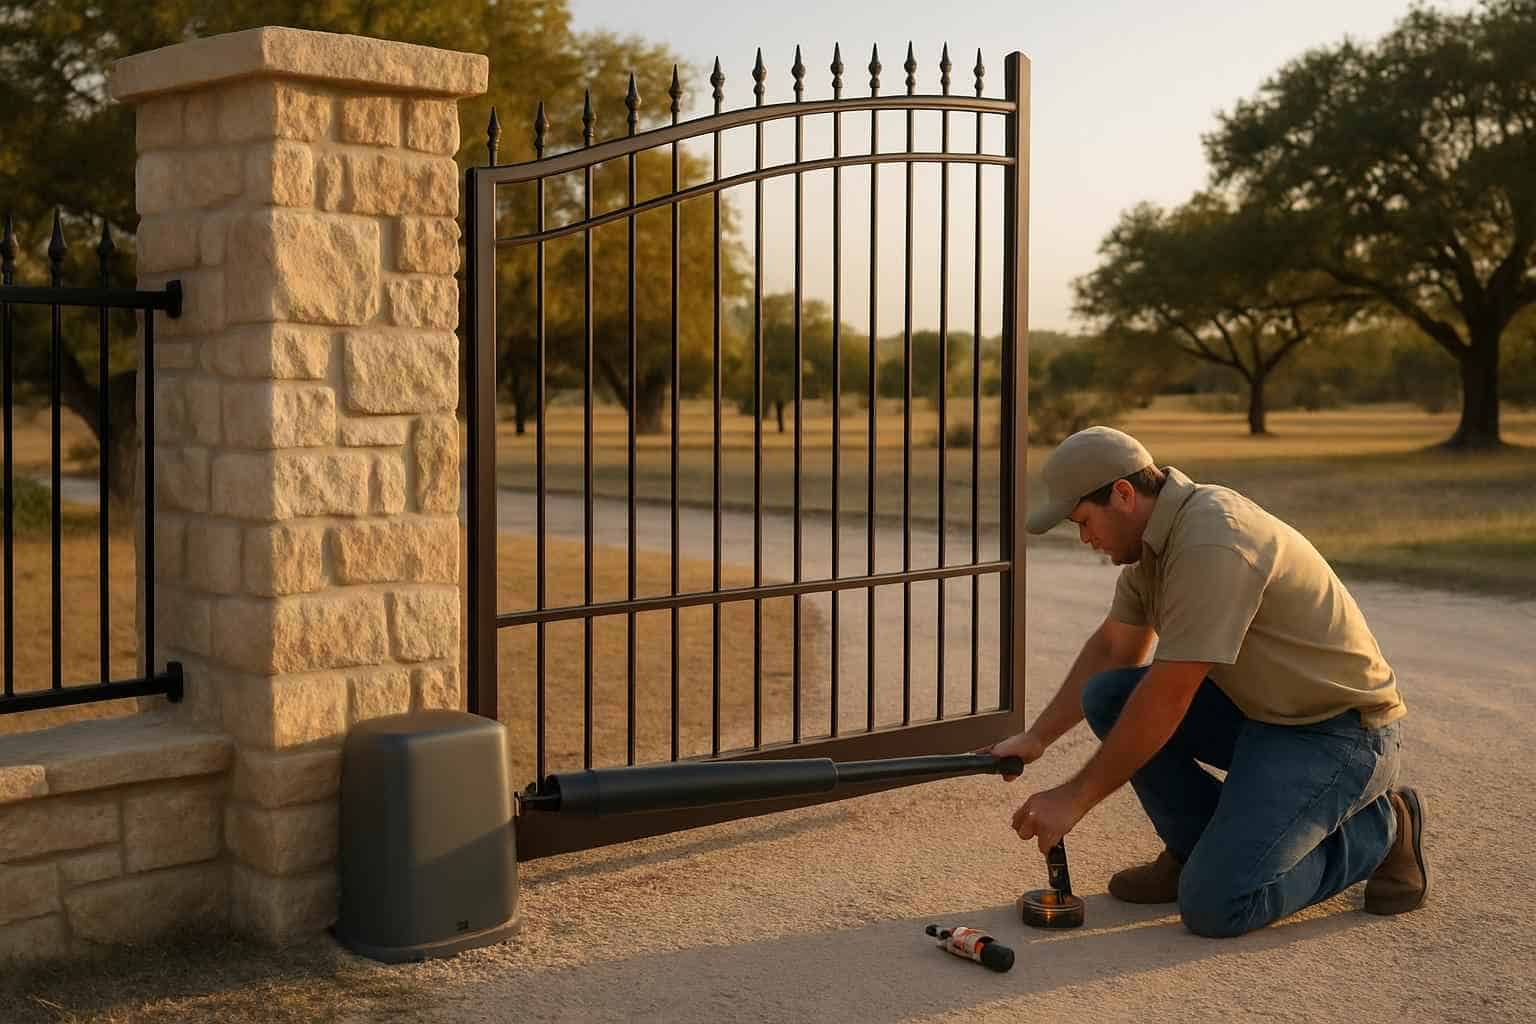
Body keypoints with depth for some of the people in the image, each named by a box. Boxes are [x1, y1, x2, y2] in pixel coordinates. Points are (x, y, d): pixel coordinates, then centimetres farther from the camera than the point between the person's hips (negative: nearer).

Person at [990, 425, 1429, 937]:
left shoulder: (1212, 544, -27)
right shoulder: (1156, 531, 3)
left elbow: (1167, 699, -27)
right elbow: (1112, 648, 16)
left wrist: (1074, 798, -19)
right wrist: (1037, 736, 9)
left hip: (1340, 729, -9)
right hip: (1260, 709, 9)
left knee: (1214, 905, -20)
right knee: (1107, 696, -4)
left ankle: (1378, 829, 2)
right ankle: (1194, 847, 10)